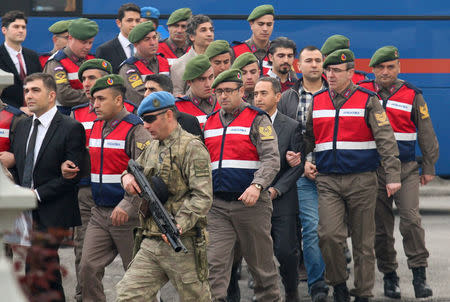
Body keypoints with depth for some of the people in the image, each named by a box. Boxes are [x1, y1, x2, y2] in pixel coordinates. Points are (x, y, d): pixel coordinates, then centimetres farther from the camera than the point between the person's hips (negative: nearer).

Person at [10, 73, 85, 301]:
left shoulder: (71, 128, -7)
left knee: (35, 268, -16)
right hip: (25, 212, 7)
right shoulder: (22, 126, 15)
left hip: (51, 214, -7)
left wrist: (38, 194, -14)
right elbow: (15, 166, 21)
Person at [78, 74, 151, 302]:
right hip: (99, 214, 7)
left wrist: (127, 206, -28)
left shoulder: (135, 130, -13)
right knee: (88, 268, -1)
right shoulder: (96, 127, 12)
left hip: (127, 215, -7)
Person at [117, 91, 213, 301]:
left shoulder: (192, 148, -9)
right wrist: (127, 177, 6)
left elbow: (202, 197, -17)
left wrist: (179, 225, -30)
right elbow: (137, 169, 32)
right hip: (151, 244, 7)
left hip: (183, 244, -7)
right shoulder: (153, 148, 16)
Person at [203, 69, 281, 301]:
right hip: (217, 205, 4)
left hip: (251, 203, -4)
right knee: (214, 264, -7)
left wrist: (257, 186, -28)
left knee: (261, 263, 7)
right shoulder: (210, 123, 14)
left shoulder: (257, 120, -2)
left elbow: (271, 159, -13)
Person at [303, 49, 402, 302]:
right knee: (330, 235, -14)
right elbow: (308, 139, 21)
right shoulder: (317, 101, 10)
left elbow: (386, 140, -6)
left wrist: (393, 175, -13)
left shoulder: (368, 100, -1)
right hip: (328, 181, 2)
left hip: (362, 181, -2)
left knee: (363, 241, 3)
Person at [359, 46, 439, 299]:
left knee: (411, 219, -15)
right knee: (381, 226, 4)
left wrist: (429, 168, 6)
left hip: (406, 168, -1)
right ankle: (390, 277, 15)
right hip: (374, 170, 2)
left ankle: (420, 275, -9)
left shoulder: (412, 95, 4)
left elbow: (426, 134, 9)